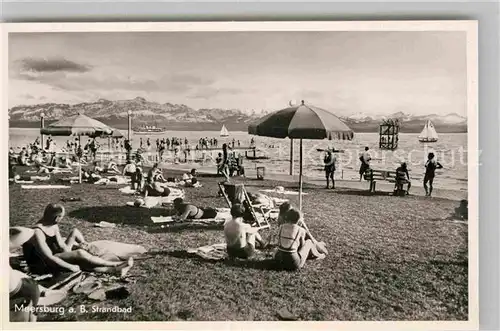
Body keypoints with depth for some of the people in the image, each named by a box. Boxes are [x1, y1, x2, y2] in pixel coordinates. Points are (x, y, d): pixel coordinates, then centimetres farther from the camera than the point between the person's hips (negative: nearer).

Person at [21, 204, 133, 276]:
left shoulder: (54, 227, 3)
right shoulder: (38, 232, -25)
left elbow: (62, 246, 1)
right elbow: (49, 257, -29)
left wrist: (77, 246, -18)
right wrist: (71, 267, -25)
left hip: (53, 259, 9)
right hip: (41, 266, -9)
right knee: (79, 253, -25)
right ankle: (114, 265, -17)